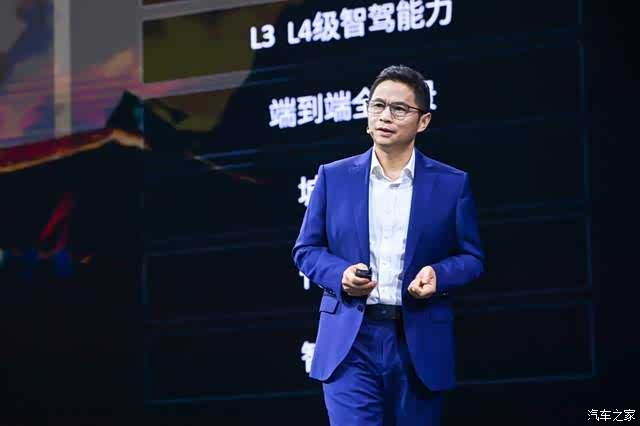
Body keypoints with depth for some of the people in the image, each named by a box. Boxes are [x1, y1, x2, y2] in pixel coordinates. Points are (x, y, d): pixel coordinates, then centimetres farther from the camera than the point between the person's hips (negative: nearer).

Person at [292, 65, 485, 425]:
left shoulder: (451, 184, 5)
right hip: (350, 342, -1)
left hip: (420, 345, 1)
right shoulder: (334, 177, 7)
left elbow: (472, 258, 9)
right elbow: (306, 250, 10)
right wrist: (340, 274, -10)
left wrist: (439, 274, -13)